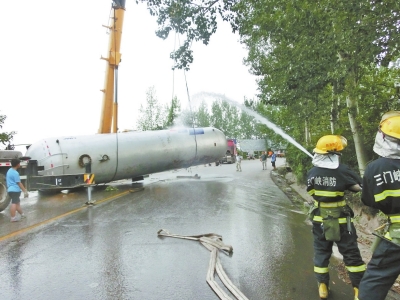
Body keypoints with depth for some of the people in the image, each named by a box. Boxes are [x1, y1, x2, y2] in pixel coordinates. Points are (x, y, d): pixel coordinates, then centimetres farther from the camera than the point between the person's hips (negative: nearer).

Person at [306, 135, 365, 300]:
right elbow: (360, 187, -8)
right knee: (351, 254, 13)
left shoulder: (312, 173, -8)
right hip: (341, 221, -2)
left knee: (321, 252, 17)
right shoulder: (343, 171, -16)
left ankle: (323, 287, 23)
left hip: (319, 220, 2)